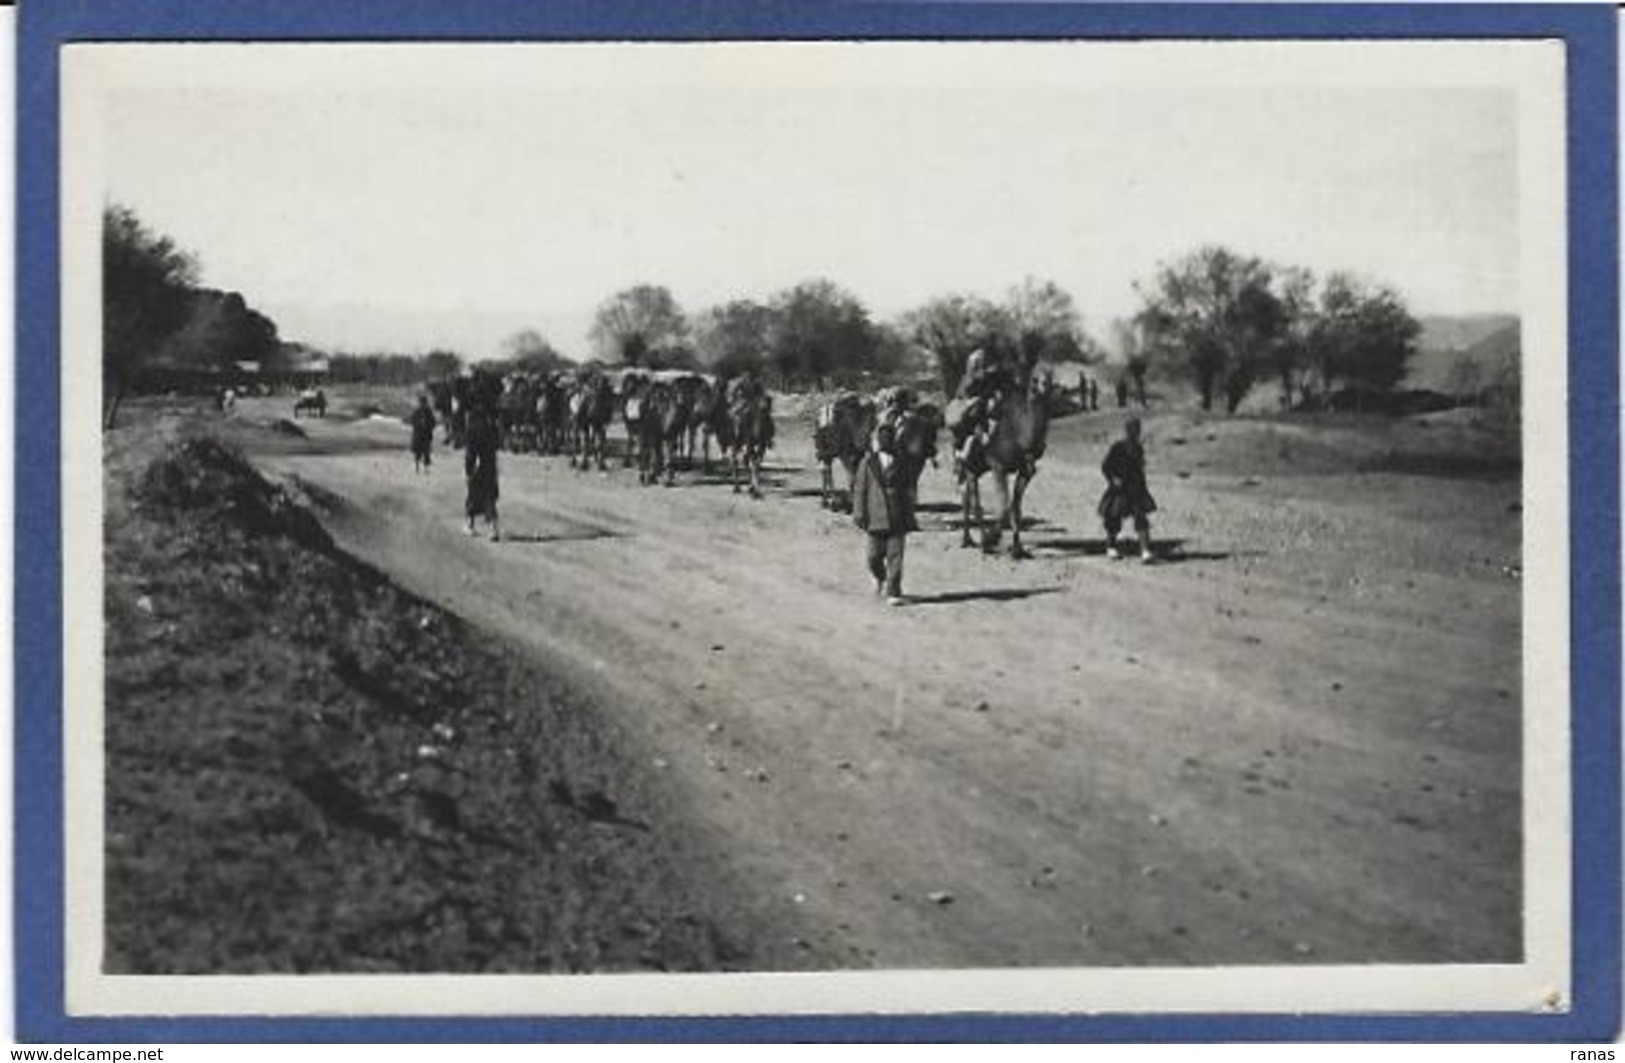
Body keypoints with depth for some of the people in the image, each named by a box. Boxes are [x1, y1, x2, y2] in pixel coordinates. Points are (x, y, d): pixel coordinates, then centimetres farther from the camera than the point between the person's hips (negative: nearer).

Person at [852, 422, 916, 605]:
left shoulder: (899, 463, 8)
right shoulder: (867, 463, 3)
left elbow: (907, 491, 13)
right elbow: (859, 489, 3)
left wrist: (909, 516, 10)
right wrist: (859, 514, -3)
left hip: (897, 518, 1)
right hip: (876, 516, 0)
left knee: (895, 555, -6)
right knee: (875, 554, 5)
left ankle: (893, 593, -3)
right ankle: (879, 577, 37)